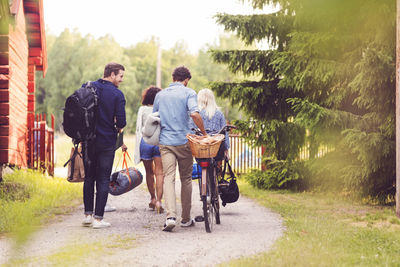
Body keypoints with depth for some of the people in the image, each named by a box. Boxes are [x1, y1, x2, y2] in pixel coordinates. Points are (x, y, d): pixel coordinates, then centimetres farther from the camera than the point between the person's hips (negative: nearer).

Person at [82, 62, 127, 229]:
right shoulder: (117, 94, -10)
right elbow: (121, 121, -13)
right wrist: (117, 128, 8)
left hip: (88, 140, 4)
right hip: (107, 142, -4)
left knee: (89, 177, 15)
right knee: (103, 180, 2)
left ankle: (88, 215, 16)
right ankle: (98, 218, 1)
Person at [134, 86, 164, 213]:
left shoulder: (142, 110, 2)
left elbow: (138, 128, 3)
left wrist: (138, 145, 10)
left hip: (145, 141, 1)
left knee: (149, 172, 15)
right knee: (159, 172, -3)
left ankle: (152, 198, 25)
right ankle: (158, 200, -14)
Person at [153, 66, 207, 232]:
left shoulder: (160, 95, 13)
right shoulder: (189, 93, -2)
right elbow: (194, 113, -18)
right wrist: (204, 132, -7)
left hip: (165, 142, 2)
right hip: (183, 141, -2)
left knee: (168, 178, -5)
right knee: (186, 179, 10)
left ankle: (171, 216, -23)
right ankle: (186, 218, 16)